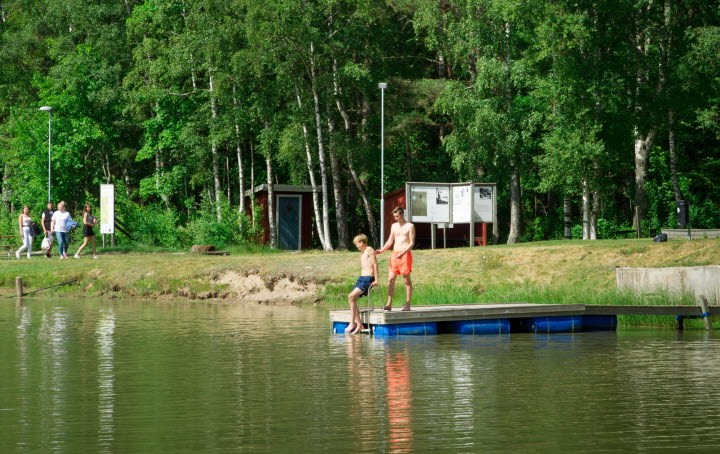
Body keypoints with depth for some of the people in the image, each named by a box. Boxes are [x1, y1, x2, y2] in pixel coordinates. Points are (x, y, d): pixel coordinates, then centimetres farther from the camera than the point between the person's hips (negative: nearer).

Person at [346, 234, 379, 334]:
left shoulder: (370, 250, -5)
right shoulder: (363, 253, 22)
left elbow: (375, 264, -11)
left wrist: (376, 280, -15)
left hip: (368, 278, -9)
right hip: (361, 277, 9)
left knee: (351, 296, -20)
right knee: (353, 299, -1)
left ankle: (352, 323, -18)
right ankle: (359, 324, 2)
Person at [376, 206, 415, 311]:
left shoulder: (410, 226, -2)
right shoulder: (394, 226, 16)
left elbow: (412, 243, -7)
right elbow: (390, 241, 18)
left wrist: (403, 253, -21)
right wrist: (381, 250, 1)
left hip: (405, 254, -6)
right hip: (395, 254, 6)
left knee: (407, 280, -2)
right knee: (391, 279, -3)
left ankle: (407, 304, 0)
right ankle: (389, 304, -6)